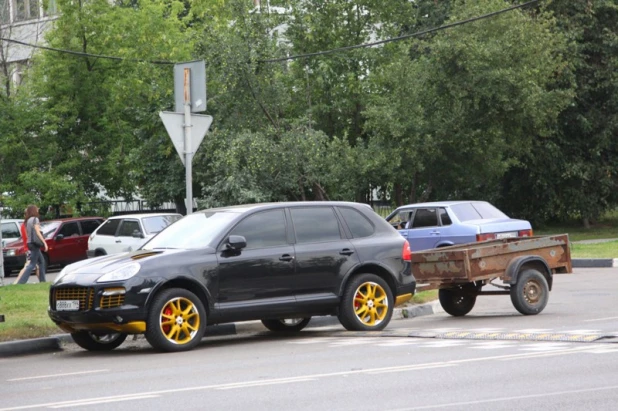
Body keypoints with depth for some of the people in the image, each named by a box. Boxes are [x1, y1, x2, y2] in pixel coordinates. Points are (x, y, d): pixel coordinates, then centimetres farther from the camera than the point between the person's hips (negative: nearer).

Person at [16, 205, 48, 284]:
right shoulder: (35, 219, -8)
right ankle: (21, 282, -18)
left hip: (30, 243, 9)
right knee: (32, 264, -10)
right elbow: (37, 232, -15)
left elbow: (27, 233, 14)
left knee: (42, 261, 16)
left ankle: (42, 281, 15)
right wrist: (44, 242, -15)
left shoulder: (28, 221, 15)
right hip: (34, 243, -9)